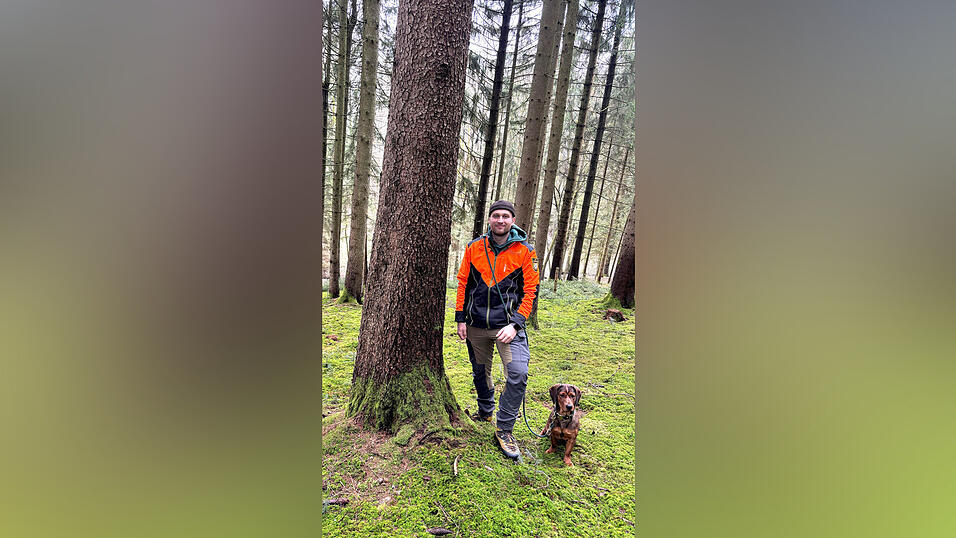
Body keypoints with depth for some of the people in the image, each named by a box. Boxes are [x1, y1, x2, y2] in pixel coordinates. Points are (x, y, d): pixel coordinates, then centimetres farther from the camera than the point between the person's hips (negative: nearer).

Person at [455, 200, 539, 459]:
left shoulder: (525, 251, -4)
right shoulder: (474, 248, 2)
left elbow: (531, 290, -4)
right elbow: (463, 283, 8)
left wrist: (516, 324, -13)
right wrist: (460, 318, 4)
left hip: (508, 324, -2)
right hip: (476, 325, 3)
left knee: (518, 374, -16)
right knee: (480, 372, 17)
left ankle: (504, 429, 4)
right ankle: (485, 412, 44)